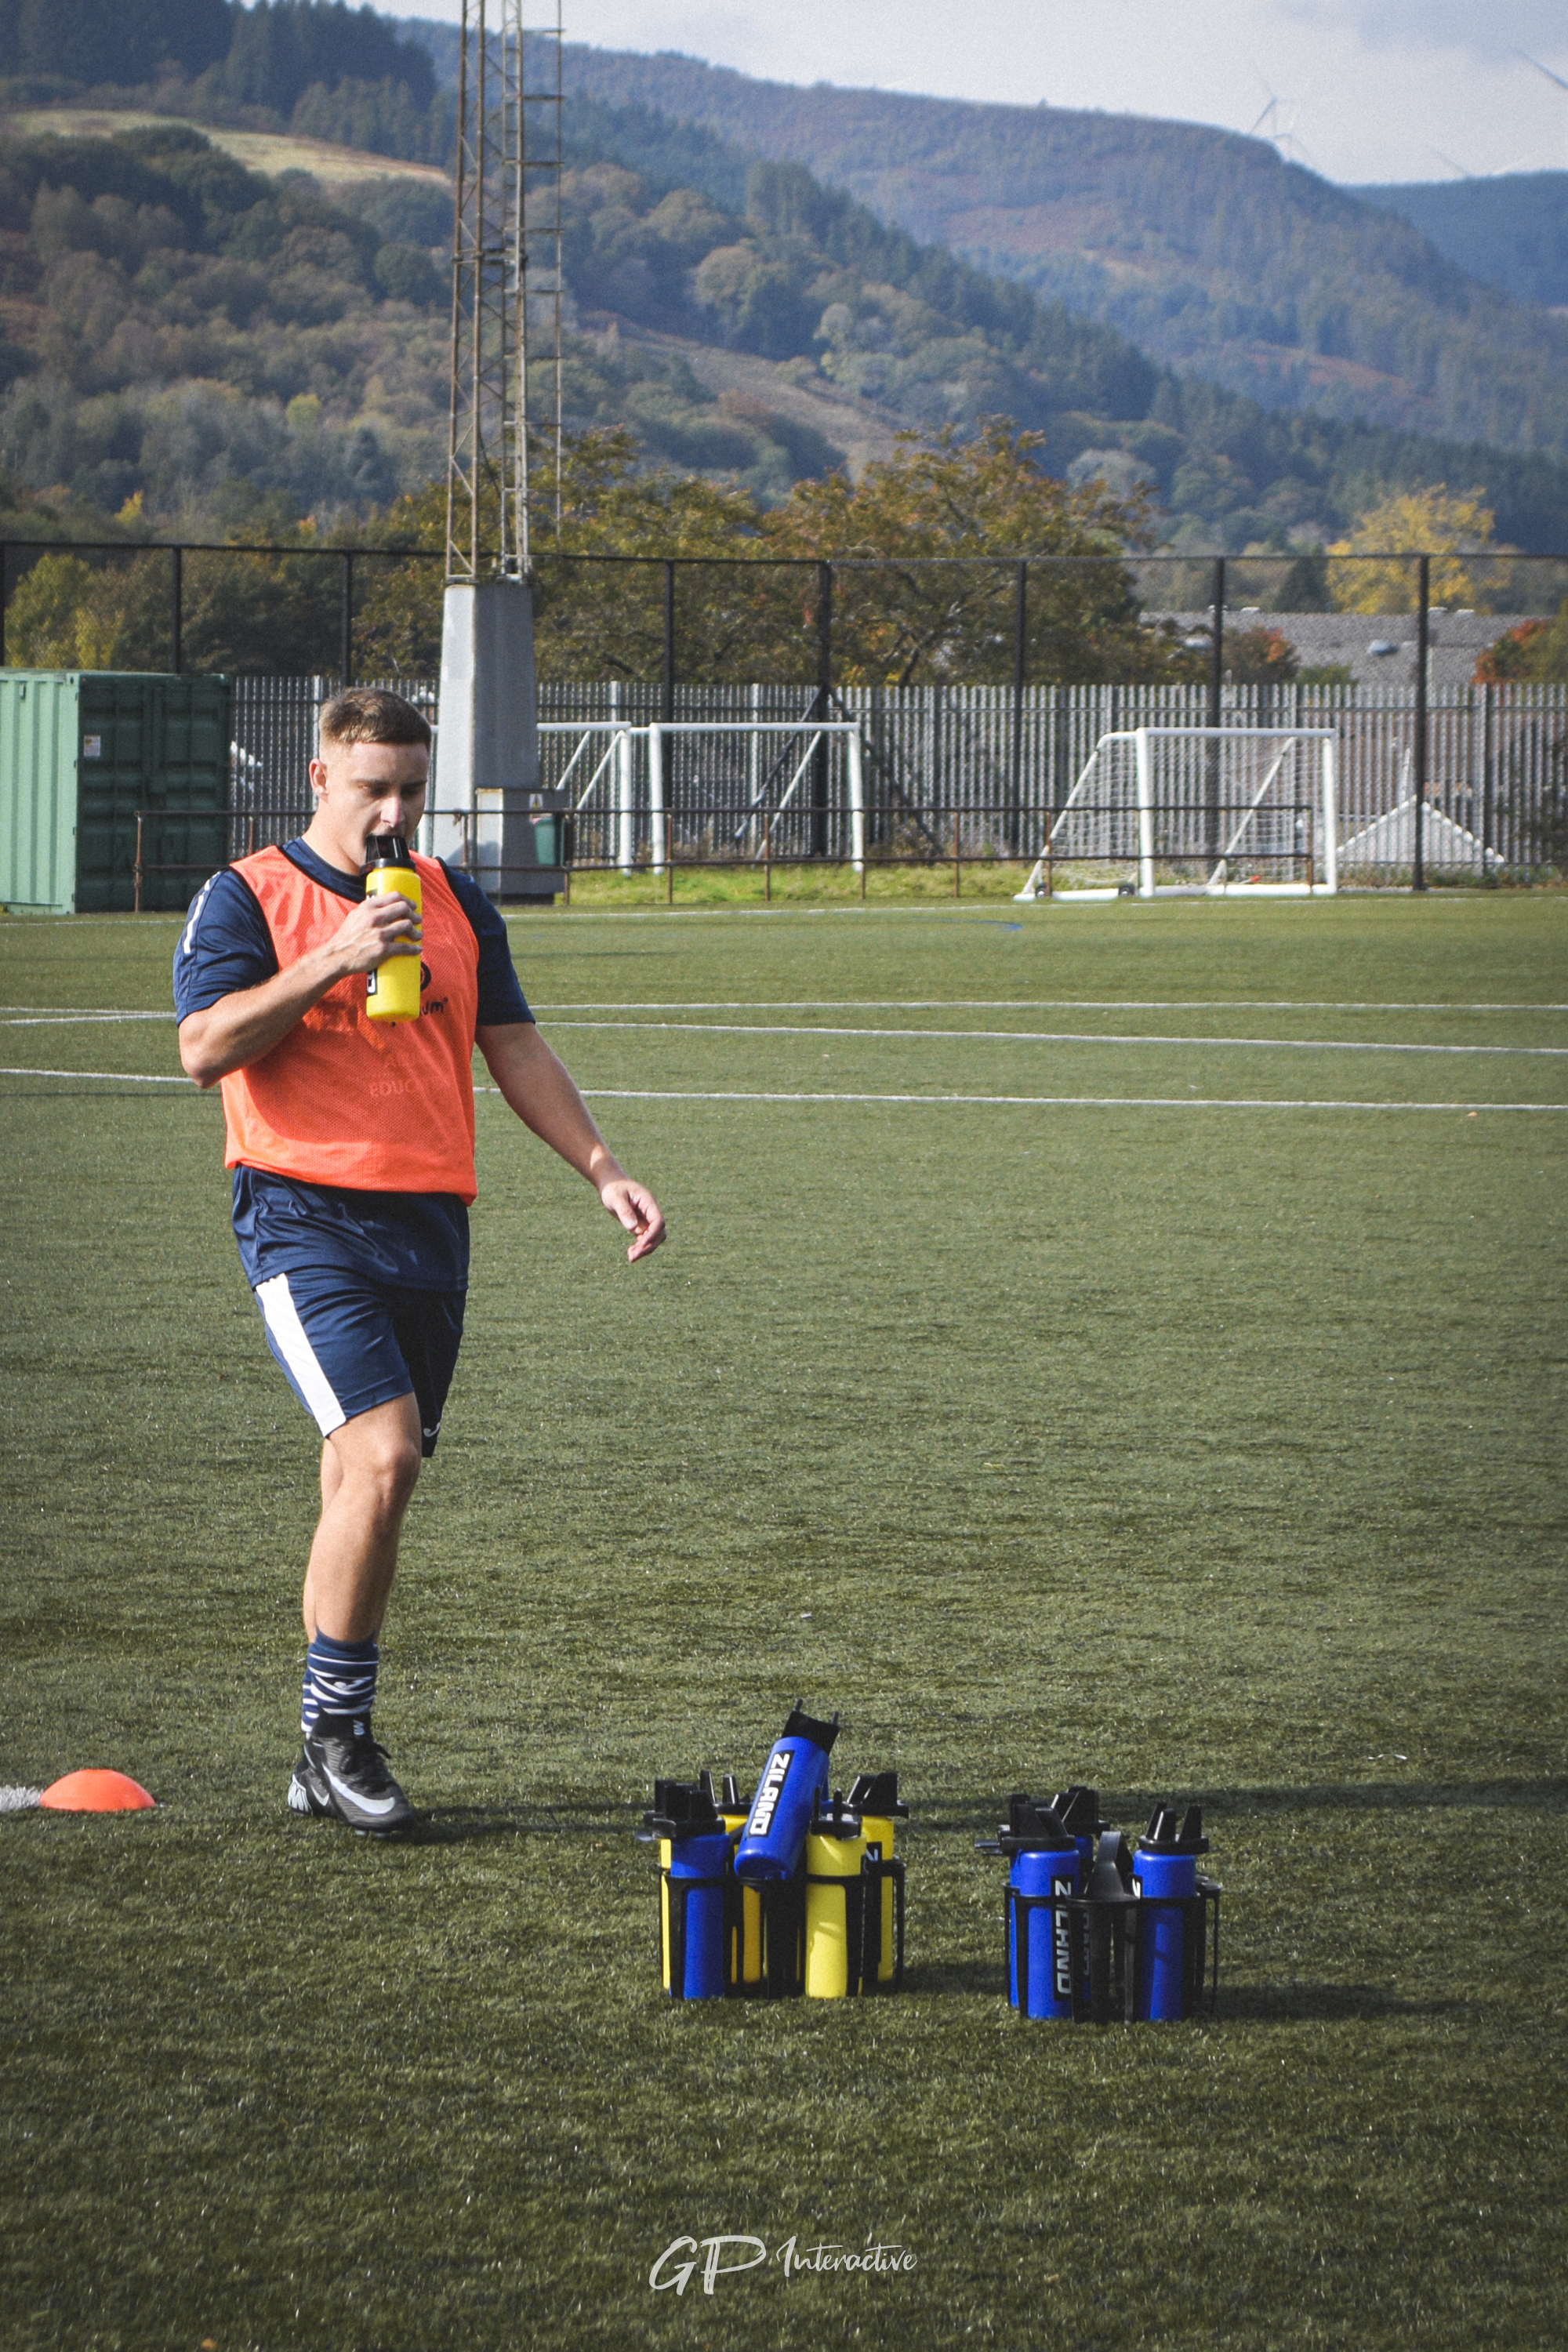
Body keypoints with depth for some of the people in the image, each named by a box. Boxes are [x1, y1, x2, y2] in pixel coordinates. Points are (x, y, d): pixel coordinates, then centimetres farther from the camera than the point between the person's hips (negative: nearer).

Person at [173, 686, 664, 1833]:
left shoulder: (457, 903, 15)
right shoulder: (248, 897, 0)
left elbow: (516, 1050, 18)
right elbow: (207, 1048, -12)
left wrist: (605, 1170, 9)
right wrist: (332, 961, -19)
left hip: (430, 1222, 5)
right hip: (305, 1214, -5)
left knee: (367, 1484, 7)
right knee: (381, 1459, -20)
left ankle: (327, 1759, 16)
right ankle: (338, 1730, -8)